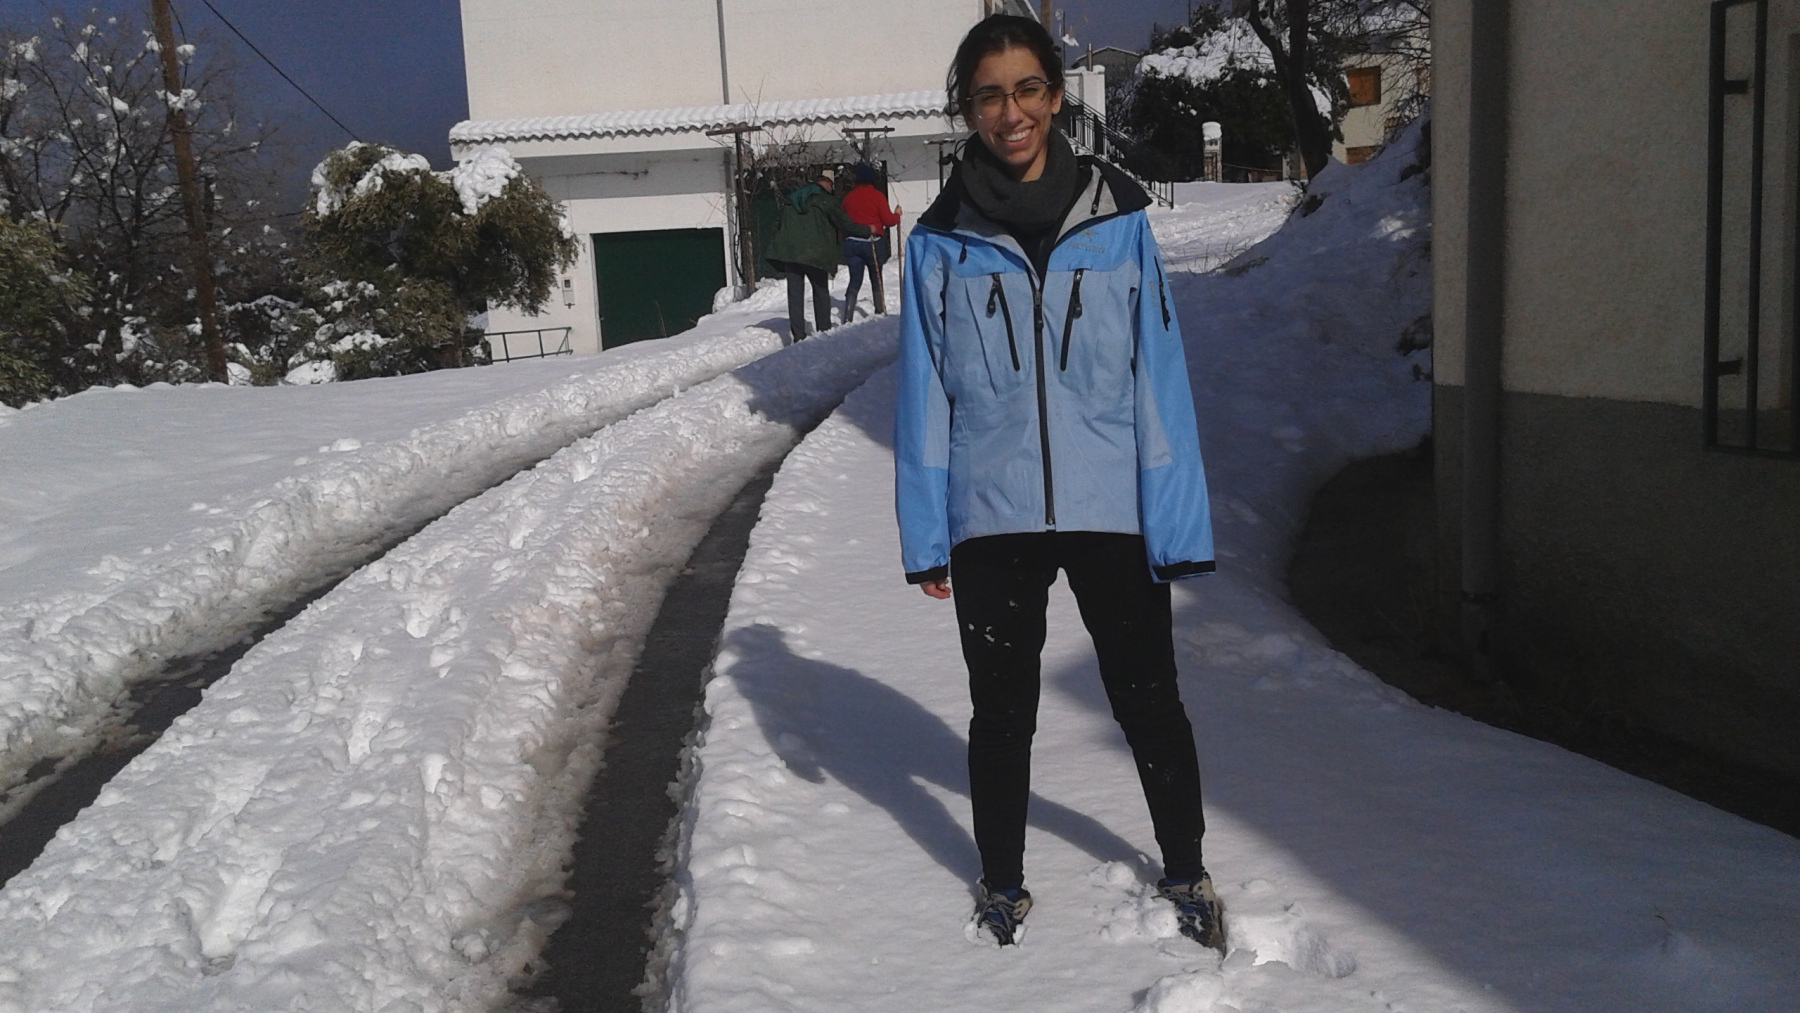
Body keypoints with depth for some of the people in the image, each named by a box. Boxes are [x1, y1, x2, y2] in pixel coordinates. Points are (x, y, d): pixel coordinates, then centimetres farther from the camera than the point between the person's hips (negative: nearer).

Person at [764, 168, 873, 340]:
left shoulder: (792, 198, 17)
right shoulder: (826, 200, 1)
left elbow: (779, 225, 20)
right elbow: (845, 225, 3)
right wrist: (868, 230, 16)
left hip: (789, 251, 4)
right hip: (815, 253, -3)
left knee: (795, 293, 2)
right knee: (821, 291, 12)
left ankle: (798, 335, -4)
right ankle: (824, 330, 13)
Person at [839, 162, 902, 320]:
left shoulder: (848, 196, 6)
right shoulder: (877, 195, -6)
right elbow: (887, 219, -6)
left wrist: (844, 239, 26)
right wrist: (897, 214, 13)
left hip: (852, 243, 3)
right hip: (873, 243, -3)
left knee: (855, 281, 4)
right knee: (876, 280, 12)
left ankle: (847, 318, -8)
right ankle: (880, 312, 15)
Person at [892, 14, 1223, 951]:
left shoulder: (1117, 217, -2)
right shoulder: (940, 241, -1)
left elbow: (1158, 372, -3)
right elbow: (924, 395, 1)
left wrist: (1176, 522, -7)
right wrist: (925, 538, -1)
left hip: (1114, 510, 0)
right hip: (991, 520, 1)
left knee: (1148, 701, 12)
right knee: (1002, 712, 15)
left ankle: (1185, 873, 35)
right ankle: (1002, 883, 36)